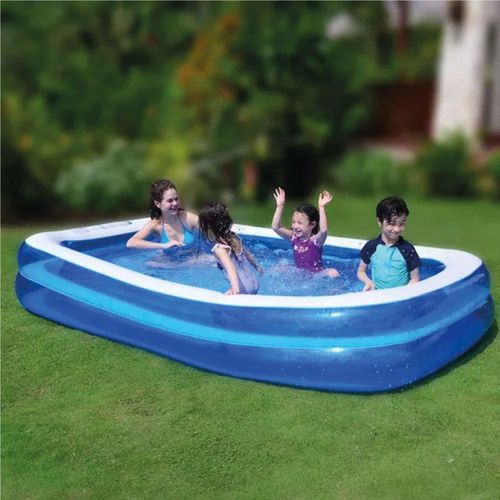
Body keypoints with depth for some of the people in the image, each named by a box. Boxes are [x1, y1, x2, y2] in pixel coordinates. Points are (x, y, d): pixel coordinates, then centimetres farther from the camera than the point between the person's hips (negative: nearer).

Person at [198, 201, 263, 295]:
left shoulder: (219, 248, -17)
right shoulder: (234, 237, 5)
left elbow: (230, 267, -33)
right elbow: (248, 254, 20)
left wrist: (235, 288, -47)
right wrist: (257, 267, 37)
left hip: (243, 290, -8)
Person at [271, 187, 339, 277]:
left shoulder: (316, 239, -17)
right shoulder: (294, 237, -3)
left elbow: (324, 230, -41)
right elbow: (275, 227, -13)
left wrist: (321, 207, -46)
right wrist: (280, 206, -19)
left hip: (316, 273, -6)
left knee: (333, 273, -31)